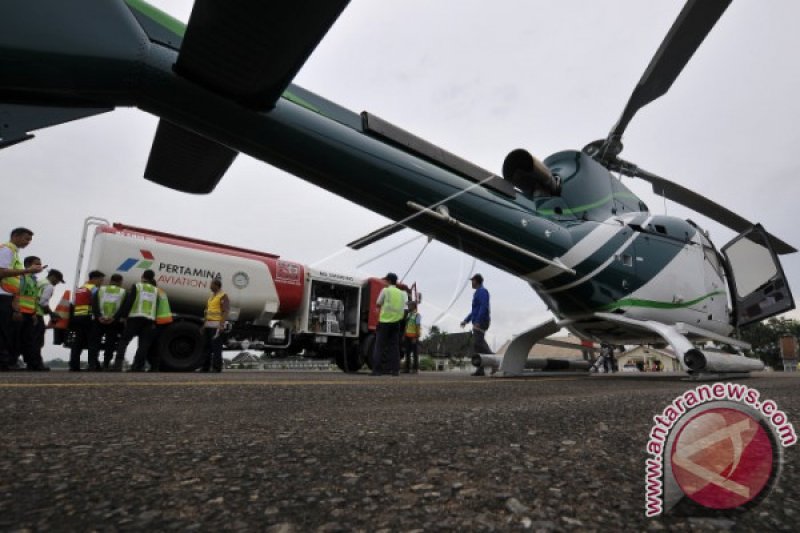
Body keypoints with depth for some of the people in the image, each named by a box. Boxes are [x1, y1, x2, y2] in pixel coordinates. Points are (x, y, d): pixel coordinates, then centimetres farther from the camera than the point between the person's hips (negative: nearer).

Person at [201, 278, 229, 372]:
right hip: (209, 325, 9)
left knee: (216, 347, -9)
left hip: (217, 325, -9)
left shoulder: (223, 296, -8)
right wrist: (205, 324, 19)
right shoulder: (211, 296, 19)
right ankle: (205, 367, 18)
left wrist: (221, 325, -23)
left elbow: (225, 312, -16)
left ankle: (217, 367, -6)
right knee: (207, 346, 12)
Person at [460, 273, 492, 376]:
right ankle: (480, 369, 2)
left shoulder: (482, 291, -8)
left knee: (478, 343, -17)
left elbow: (484, 307, -20)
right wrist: (466, 320, 25)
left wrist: (477, 321, -25)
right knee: (477, 345, 4)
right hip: (478, 323, 10)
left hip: (481, 322, -10)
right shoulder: (478, 293, 23)